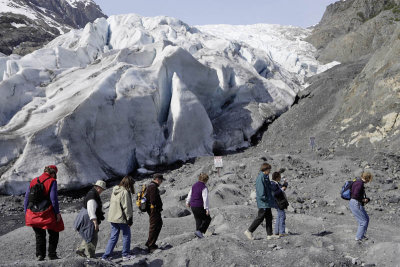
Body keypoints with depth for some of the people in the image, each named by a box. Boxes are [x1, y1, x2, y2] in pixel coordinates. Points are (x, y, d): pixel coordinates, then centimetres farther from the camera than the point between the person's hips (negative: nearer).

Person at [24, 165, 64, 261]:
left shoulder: (33, 181, 11)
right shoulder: (52, 181, -5)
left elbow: (26, 198, 10)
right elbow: (53, 198, -12)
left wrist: (26, 213, 14)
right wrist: (57, 213, -7)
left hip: (33, 214, 5)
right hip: (47, 213, -5)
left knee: (39, 235, 17)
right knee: (54, 233, 11)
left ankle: (39, 255, 10)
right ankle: (52, 254, 7)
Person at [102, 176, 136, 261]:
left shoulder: (114, 191, 9)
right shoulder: (125, 192, -18)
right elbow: (126, 207, -17)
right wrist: (130, 219, -10)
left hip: (112, 218, 8)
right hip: (122, 218, -8)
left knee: (113, 237, 12)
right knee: (126, 235, 9)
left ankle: (106, 256, 10)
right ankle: (126, 255, 17)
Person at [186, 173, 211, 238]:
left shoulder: (194, 186, 7)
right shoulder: (204, 187, -16)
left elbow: (189, 195, 19)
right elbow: (205, 199, -21)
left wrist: (188, 202, 35)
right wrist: (207, 209, -20)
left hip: (193, 206, 7)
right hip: (200, 207, -7)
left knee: (198, 220, 19)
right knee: (207, 219, 9)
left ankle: (199, 234, 22)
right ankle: (199, 231, -6)